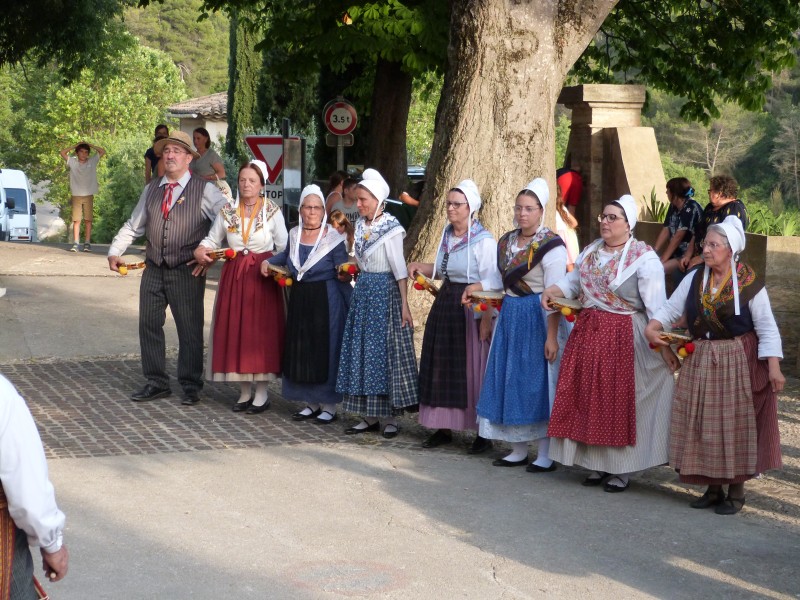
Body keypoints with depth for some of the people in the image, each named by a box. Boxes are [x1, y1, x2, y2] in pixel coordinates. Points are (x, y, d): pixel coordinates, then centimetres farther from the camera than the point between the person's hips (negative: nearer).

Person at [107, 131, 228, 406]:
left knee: (190, 329, 0)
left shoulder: (205, 190, -3)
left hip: (188, 271, -5)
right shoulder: (151, 190, 13)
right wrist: (115, 251, 8)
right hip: (153, 270, 5)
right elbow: (133, 226, 19)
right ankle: (156, 382, 17)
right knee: (149, 325, 6)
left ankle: (191, 385, 12)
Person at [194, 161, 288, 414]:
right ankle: (245, 391, 12)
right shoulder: (227, 211, 6)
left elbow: (283, 247, 0)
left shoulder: (272, 211, -2)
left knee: (261, 330, -3)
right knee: (235, 330, 2)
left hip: (262, 277, -3)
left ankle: (261, 393, 5)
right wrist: (201, 250, -9)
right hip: (234, 276, 3)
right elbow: (212, 239, 10)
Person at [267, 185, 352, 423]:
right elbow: (286, 255, 28)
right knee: (300, 350, 9)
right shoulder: (294, 235, 5)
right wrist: (268, 262, 12)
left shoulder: (333, 238, -10)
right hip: (299, 298, 6)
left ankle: (329, 405, 11)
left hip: (326, 301, -6)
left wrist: (352, 306, -14)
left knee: (325, 350, 0)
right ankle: (311, 403, 21)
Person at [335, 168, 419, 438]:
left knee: (385, 351, -3)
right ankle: (370, 416, 15)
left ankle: (390, 418, 5)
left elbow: (399, 269, -15)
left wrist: (404, 305, -18)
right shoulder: (361, 225, 8)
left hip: (385, 293, -7)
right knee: (362, 351, 8)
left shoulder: (390, 228, -13)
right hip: (363, 291, 7)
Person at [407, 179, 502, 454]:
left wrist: (486, 319, -24)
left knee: (472, 368, -4)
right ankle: (443, 427, 19)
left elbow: (492, 284, -16)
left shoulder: (484, 241, -14)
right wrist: (422, 267, 5)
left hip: (471, 308, -8)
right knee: (442, 367, 10)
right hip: (445, 305, 8)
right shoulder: (447, 235, 10)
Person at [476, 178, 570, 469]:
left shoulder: (551, 245, -13)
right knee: (510, 381, 8)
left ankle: (546, 454, 6)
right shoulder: (506, 242, 9)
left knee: (538, 383, -3)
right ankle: (518, 450, 18)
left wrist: (552, 336, -20)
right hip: (510, 316, 7)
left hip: (538, 319, -7)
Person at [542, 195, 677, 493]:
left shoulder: (644, 258, -12)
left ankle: (621, 470, 9)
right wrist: (553, 290, -5)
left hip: (624, 337, -7)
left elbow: (656, 306, -16)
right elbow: (573, 280, 17)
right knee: (590, 398, 9)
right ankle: (597, 463, 22)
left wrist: (665, 345, -21)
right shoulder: (591, 251, 11)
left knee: (620, 400, -1)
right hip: (588, 333, 7)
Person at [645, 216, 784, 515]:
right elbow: (671, 308, 7)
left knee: (734, 425, 1)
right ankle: (713, 488, 21)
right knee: (703, 425, 8)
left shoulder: (749, 284, -11)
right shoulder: (694, 279, 2)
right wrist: (652, 326, -13)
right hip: (700, 363, 5)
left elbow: (767, 328, -9)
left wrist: (774, 367, -14)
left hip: (737, 363, -5)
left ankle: (736, 491, 13)